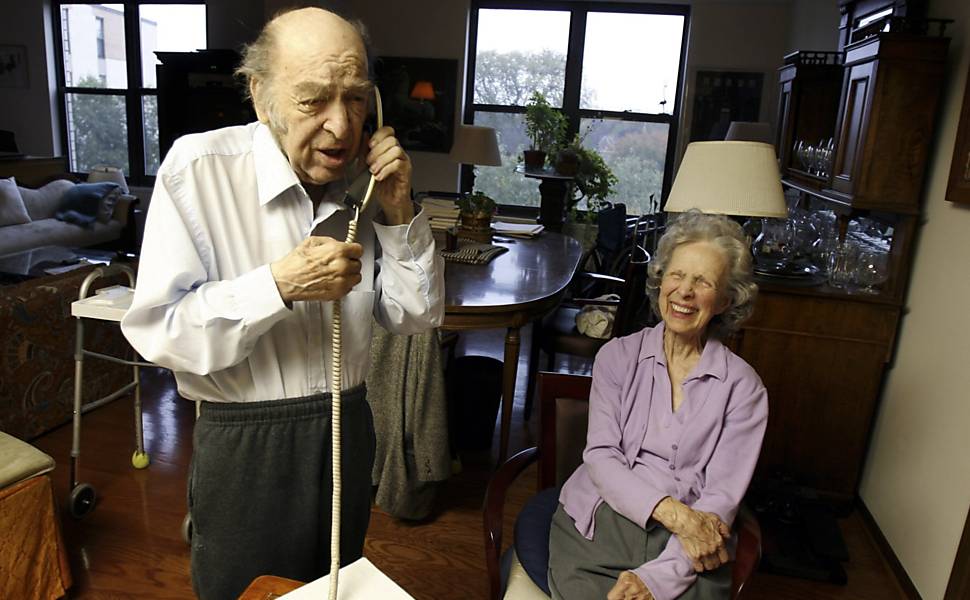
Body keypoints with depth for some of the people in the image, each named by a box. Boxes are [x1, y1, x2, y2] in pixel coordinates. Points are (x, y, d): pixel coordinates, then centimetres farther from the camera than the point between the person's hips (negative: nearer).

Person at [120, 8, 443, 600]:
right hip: (245, 446, -4)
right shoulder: (199, 167, -15)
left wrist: (400, 213, -12)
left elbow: (418, 316, 1)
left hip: (348, 433, 5)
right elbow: (156, 330, -19)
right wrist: (279, 285, -29)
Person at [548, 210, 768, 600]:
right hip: (599, 523, 0)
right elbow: (600, 457, -2)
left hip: (693, 539, 0)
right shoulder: (618, 356, 4)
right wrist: (674, 512, -16)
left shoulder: (742, 387, 0)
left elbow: (722, 497, -5)